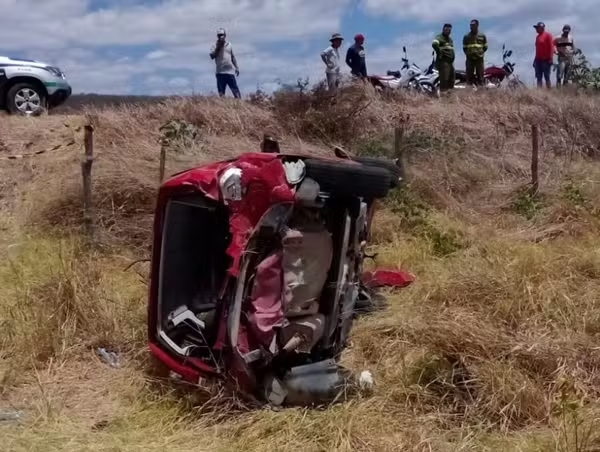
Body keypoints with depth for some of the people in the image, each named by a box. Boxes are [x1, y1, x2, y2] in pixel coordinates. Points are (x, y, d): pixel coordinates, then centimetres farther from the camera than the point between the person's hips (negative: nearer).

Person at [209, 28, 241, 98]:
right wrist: (218, 47, -14)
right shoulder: (215, 45, 5)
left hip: (230, 71, 2)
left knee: (235, 90, -3)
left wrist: (236, 67, 13)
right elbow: (212, 56, -8)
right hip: (220, 72, -2)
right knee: (221, 92, -1)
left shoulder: (229, 44, 14)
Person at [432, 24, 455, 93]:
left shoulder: (450, 39, 23)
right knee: (444, 79, -17)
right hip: (443, 61, -10)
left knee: (451, 80, 11)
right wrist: (439, 52, -22)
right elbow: (434, 44, -29)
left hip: (450, 62, 10)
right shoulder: (439, 37, -8)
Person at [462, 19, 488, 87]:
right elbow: (464, 48, 16)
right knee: (469, 75, -2)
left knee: (480, 75, -1)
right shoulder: (466, 36, 10)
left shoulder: (482, 36, 9)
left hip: (479, 58, 0)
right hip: (470, 59, 1)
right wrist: (467, 53, 3)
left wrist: (481, 53, 2)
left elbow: (485, 47, 14)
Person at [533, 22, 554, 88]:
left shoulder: (548, 35, -5)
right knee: (539, 77, 4)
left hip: (546, 60, -7)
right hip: (538, 60, 7)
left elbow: (551, 47, -10)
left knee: (547, 77, -5)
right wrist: (535, 59, 17)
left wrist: (551, 58, -17)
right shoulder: (537, 37, 17)